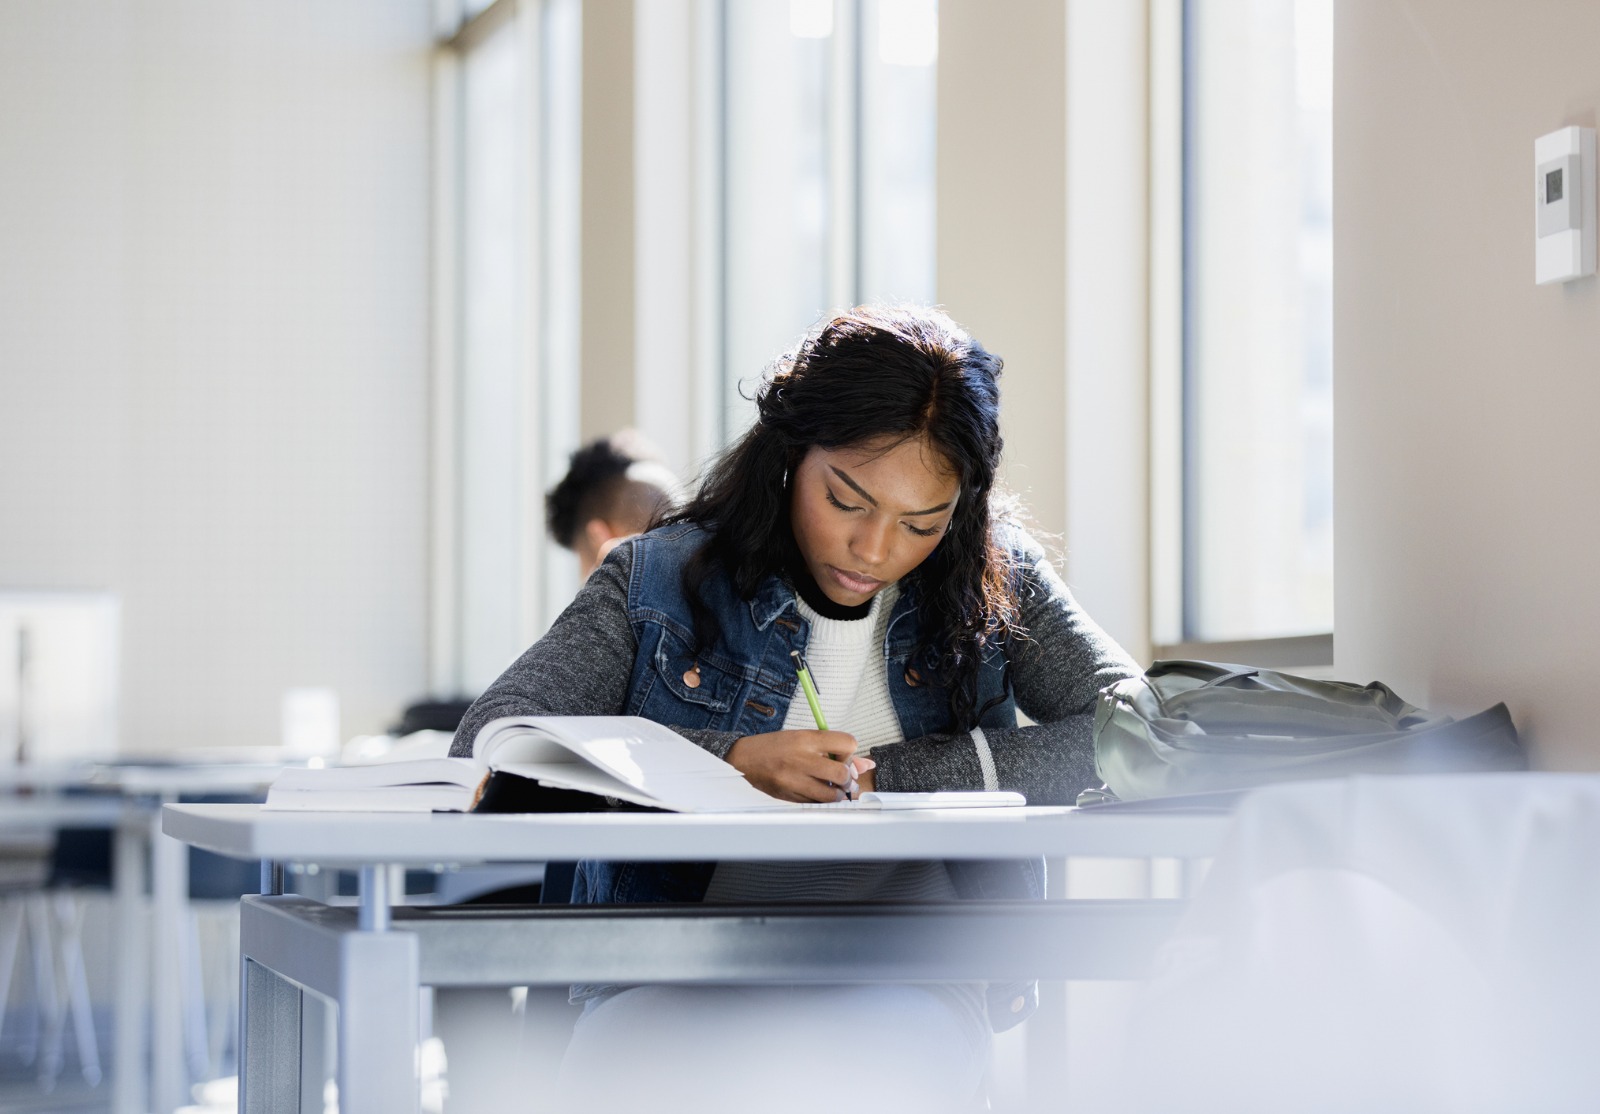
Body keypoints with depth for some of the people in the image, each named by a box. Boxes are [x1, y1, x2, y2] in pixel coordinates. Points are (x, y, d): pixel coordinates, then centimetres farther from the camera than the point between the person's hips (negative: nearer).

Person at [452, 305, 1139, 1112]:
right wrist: (727, 762, -16)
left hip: (905, 990, 0)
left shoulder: (994, 585, 11)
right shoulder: (660, 580, 8)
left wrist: (886, 775, -8)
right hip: (676, 987, 0)